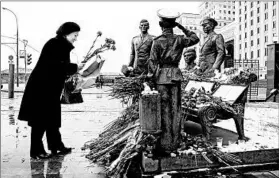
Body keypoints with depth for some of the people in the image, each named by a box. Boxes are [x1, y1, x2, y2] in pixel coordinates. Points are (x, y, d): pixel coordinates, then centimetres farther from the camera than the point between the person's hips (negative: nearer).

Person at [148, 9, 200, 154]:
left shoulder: (157, 41, -6)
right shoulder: (179, 40, 1)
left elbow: (153, 62, -8)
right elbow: (195, 38, 18)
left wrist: (150, 78, -2)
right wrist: (183, 28, 17)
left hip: (161, 76, -2)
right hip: (175, 75, 3)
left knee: (164, 110, 1)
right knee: (175, 109, 9)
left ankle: (165, 145, 6)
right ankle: (174, 143, 18)